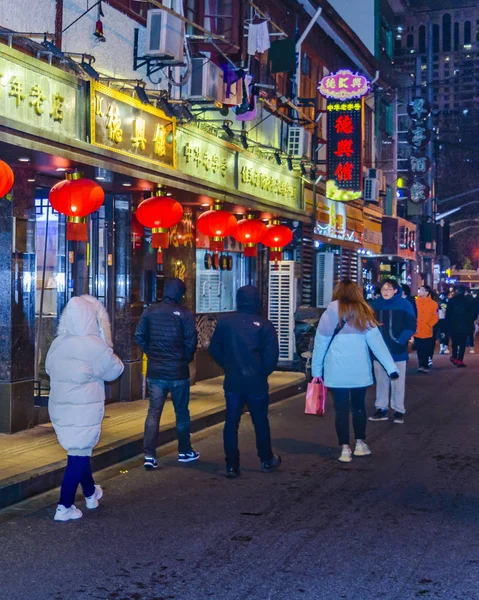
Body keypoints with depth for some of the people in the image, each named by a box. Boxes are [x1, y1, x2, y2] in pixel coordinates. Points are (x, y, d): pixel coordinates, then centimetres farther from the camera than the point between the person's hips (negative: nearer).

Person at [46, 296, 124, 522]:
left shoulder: (57, 343, -1)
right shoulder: (95, 346, -18)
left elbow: (49, 369, 14)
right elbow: (114, 371, -6)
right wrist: (113, 357, 14)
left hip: (60, 407, 7)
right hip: (84, 409, -7)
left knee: (80, 449, 22)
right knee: (78, 454, 3)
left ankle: (90, 493, 39)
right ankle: (64, 507, 5)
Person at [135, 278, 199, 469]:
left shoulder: (150, 311, 0)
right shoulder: (185, 313, -10)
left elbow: (139, 337, 1)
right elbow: (190, 342, -11)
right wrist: (186, 359, 7)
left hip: (155, 371, 3)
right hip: (179, 371, -2)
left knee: (153, 412, 5)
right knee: (182, 412, 12)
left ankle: (149, 455, -3)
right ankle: (184, 451, 24)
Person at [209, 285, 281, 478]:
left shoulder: (225, 322, -2)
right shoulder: (264, 325, -9)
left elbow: (214, 350, 3)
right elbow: (272, 356, -12)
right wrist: (263, 373, 6)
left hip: (232, 381, 1)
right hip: (256, 382, -1)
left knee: (231, 422, 6)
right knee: (260, 421, 14)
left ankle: (232, 465, 6)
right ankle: (267, 461, 26)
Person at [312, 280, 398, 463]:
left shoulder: (330, 313, 1)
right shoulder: (363, 313, 3)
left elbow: (320, 343, 3)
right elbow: (376, 341, -3)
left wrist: (316, 370, 11)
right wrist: (391, 367, -4)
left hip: (336, 370, -1)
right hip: (359, 370, 1)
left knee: (341, 408, 5)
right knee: (358, 406, 16)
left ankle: (345, 448, 4)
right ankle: (360, 444, 23)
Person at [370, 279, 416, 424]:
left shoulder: (404, 305, -5)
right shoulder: (375, 304, 6)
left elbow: (410, 326, -6)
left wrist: (400, 341, -15)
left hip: (397, 351, -3)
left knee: (397, 382, 3)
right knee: (381, 381, 9)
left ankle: (399, 411, 11)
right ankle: (381, 409, 16)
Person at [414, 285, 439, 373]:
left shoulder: (433, 304, -4)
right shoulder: (415, 302, 1)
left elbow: (435, 317, 0)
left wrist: (428, 325, -7)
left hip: (427, 332, -2)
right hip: (417, 332, 2)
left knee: (426, 351, 3)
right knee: (419, 350, 8)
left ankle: (425, 366, 12)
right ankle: (421, 366, 17)